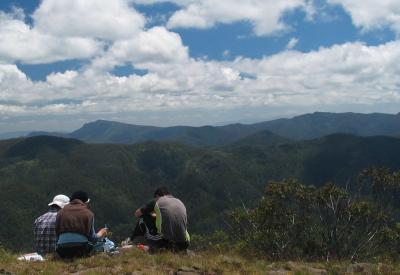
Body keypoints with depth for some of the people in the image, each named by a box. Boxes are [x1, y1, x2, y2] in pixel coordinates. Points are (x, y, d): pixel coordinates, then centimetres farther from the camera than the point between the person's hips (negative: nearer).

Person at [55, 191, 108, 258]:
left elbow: (57, 233, 14)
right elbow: (91, 236, 4)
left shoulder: (61, 212, 14)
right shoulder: (88, 213, 4)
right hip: (81, 250, -5)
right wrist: (100, 234, 25)